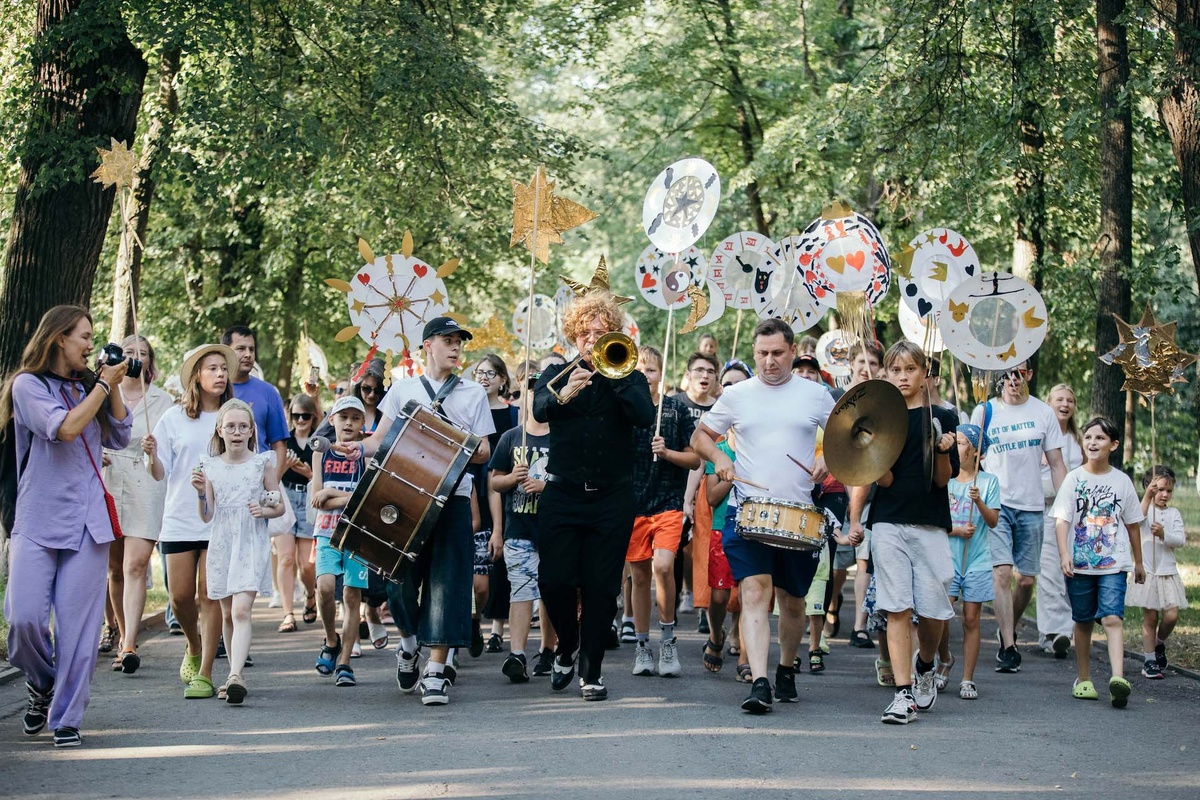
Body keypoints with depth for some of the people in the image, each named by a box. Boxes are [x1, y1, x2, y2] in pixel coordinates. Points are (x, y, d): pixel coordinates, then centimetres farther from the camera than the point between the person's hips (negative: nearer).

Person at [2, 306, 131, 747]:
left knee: (78, 626, -2)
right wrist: (104, 385, -6)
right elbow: (65, 428, -14)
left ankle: (66, 719, 7)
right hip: (37, 523, -4)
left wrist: (113, 388, 4)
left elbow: (119, 438, 12)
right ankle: (41, 682, 19)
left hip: (87, 523, 4)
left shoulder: (87, 387, 15)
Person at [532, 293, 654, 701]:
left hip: (612, 497, 0)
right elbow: (538, 409, -12)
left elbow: (645, 417, -13)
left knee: (601, 587, 0)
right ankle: (566, 647, 24)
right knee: (554, 581, -4)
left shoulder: (628, 379, 7)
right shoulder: (557, 373, 9)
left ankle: (591, 670, 11)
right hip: (562, 495, 0)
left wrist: (614, 375, -19)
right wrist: (562, 395, -33)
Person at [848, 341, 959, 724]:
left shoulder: (943, 418, 7)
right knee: (898, 609, -6)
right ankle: (903, 693, -5)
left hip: (930, 524, 0)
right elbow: (883, 480, 1)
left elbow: (943, 479, 3)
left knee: (933, 609, 0)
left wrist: (943, 451, -15)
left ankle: (925, 668, 30)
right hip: (889, 523, 0)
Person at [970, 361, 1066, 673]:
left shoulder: (1043, 413, 5)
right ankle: (1008, 648, -11)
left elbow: (1056, 463, 8)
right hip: (995, 504, -2)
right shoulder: (985, 411, 2)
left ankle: (1009, 631, 33)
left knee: (1027, 579, 7)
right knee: (1002, 573, -14)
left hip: (1031, 506, 2)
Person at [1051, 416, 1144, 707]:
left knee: (1113, 618, -15)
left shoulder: (1122, 481, 5)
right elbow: (1061, 519, -5)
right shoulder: (1074, 479, 2)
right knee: (1083, 622, 10)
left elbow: (1132, 524, 14)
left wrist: (1138, 562, 19)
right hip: (1079, 563, 1)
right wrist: (1064, 554, -19)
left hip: (1114, 564, -1)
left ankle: (1118, 678, -28)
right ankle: (1083, 679, 22)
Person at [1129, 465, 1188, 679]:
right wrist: (1148, 496, -34)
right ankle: (1149, 661, 9)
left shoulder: (1174, 513, 7)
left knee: (1171, 615, -7)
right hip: (1147, 571, -2)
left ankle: (1159, 643, 23)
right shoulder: (1145, 508, 0)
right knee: (1150, 617, 0)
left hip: (1168, 572, 2)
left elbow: (1181, 540, -3)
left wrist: (1163, 534, -22)